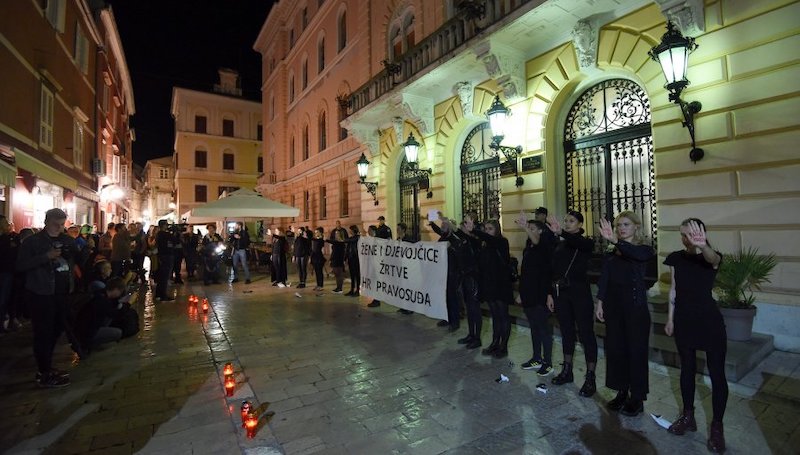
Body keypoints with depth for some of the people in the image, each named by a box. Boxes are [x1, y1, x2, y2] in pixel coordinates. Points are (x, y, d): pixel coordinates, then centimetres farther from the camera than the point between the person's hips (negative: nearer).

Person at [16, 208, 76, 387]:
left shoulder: (67, 240, 11)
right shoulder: (32, 241, -5)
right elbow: (21, 265, -13)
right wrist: (46, 256, -22)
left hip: (63, 292, 6)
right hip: (42, 293, -6)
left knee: (57, 329, 15)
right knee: (43, 333, -1)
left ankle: (45, 365, 32)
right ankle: (45, 375, 9)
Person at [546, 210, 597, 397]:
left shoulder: (586, 242, -4)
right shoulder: (559, 245, 11)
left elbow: (577, 242, -31)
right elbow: (554, 270, 10)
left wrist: (561, 232, -48)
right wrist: (550, 293, 6)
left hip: (580, 292, -5)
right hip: (561, 292, 5)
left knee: (586, 333, 0)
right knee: (566, 332, 14)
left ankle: (590, 378, 10)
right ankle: (567, 371, 27)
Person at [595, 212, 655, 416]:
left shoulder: (644, 250, -3)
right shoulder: (611, 254, 9)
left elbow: (634, 253, -30)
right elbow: (604, 278, 2)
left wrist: (615, 241, -47)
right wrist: (599, 301, -8)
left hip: (635, 306, -4)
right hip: (613, 305, 4)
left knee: (636, 350, 4)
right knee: (615, 348, 10)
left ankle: (637, 397, 18)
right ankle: (621, 392, 26)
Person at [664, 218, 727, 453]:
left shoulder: (711, 257, -9)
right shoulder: (676, 258, 2)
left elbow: (713, 258, -37)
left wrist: (702, 246, -60)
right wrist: (670, 318, 10)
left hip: (710, 322, -4)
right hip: (684, 321, 4)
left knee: (716, 373, 3)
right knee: (687, 368, 14)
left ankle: (717, 426, 18)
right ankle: (688, 416, 28)